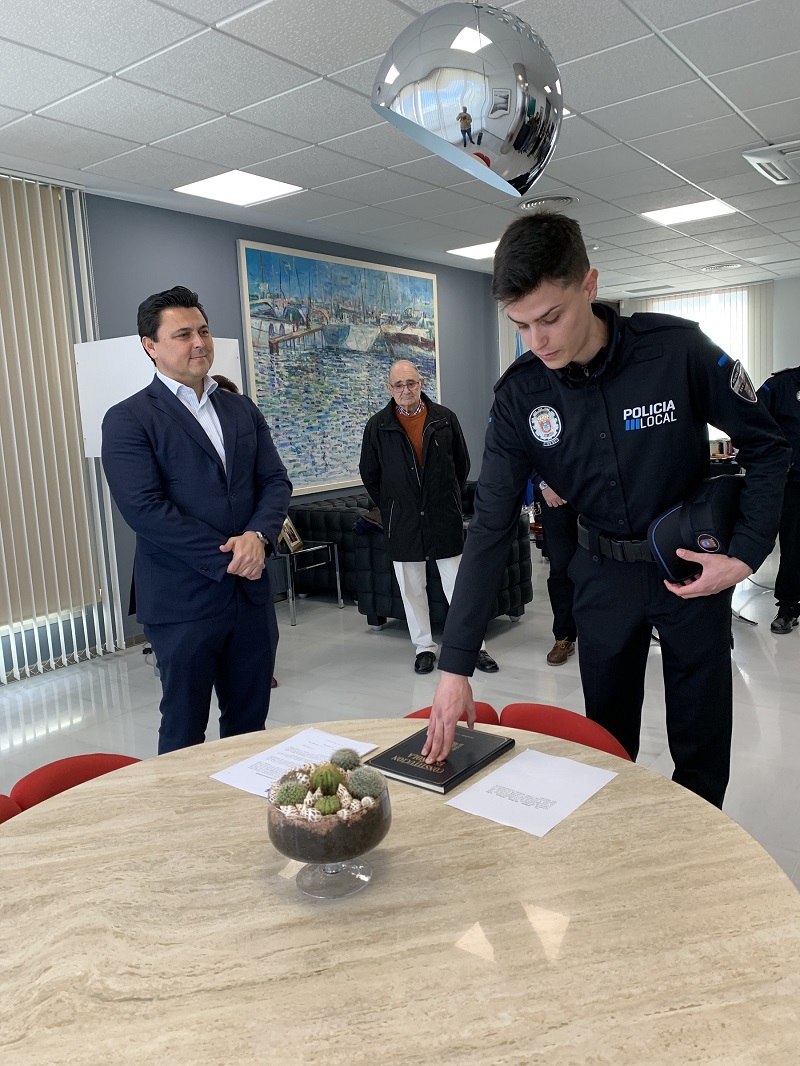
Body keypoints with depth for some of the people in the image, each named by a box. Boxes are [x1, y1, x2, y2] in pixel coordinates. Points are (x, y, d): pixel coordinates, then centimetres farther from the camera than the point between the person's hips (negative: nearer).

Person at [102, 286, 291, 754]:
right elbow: (144, 507, -15)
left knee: (250, 724, 16)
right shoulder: (128, 420, -5)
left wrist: (258, 536, -14)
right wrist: (227, 557, -17)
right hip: (184, 600, -5)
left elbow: (276, 481, 6)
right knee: (185, 732, 10)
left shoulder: (243, 410, 12)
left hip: (252, 591, 5)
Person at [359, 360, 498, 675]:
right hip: (402, 523, 1)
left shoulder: (445, 419, 1)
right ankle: (424, 647, 22)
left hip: (445, 519, -1)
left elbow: (462, 464, 12)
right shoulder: (378, 425, 0)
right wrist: (392, 507, 10)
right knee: (412, 589, 9)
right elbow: (369, 473, 9)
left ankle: (475, 646, 12)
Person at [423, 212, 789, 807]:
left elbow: (767, 449, -7)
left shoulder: (679, 350, -21)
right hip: (604, 573, 2)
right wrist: (455, 667, -20)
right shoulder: (519, 396, -14)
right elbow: (491, 529, -16)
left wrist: (746, 554, -17)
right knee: (607, 742, 14)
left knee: (703, 749, 10)